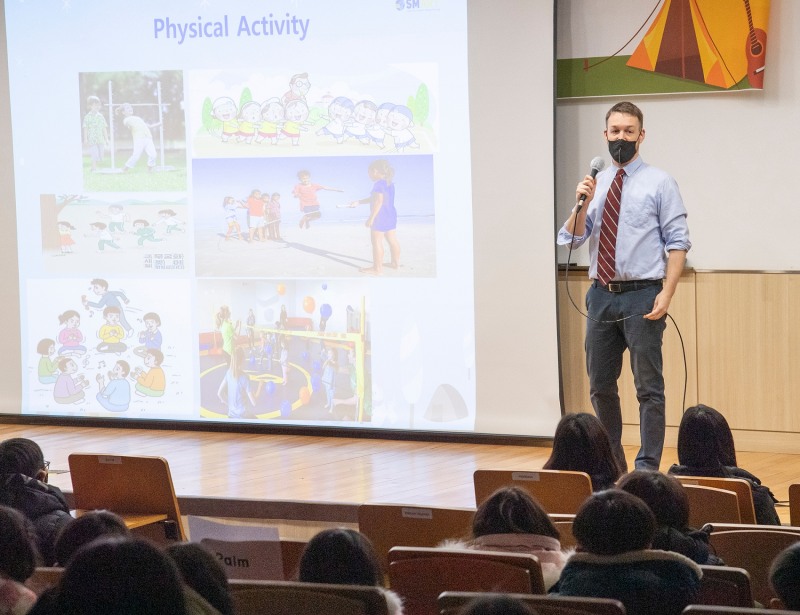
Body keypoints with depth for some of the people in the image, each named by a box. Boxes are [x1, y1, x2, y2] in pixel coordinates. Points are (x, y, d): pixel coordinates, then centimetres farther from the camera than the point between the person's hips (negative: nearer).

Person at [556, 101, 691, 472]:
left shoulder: (659, 183, -2)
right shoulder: (595, 184, 11)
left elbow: (678, 242, -6)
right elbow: (571, 239, 6)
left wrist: (666, 294, -16)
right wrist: (582, 204, -12)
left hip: (642, 295, -5)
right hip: (602, 296, 5)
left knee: (649, 387, -3)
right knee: (600, 386, 12)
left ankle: (647, 467, 1)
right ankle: (610, 465, 24)